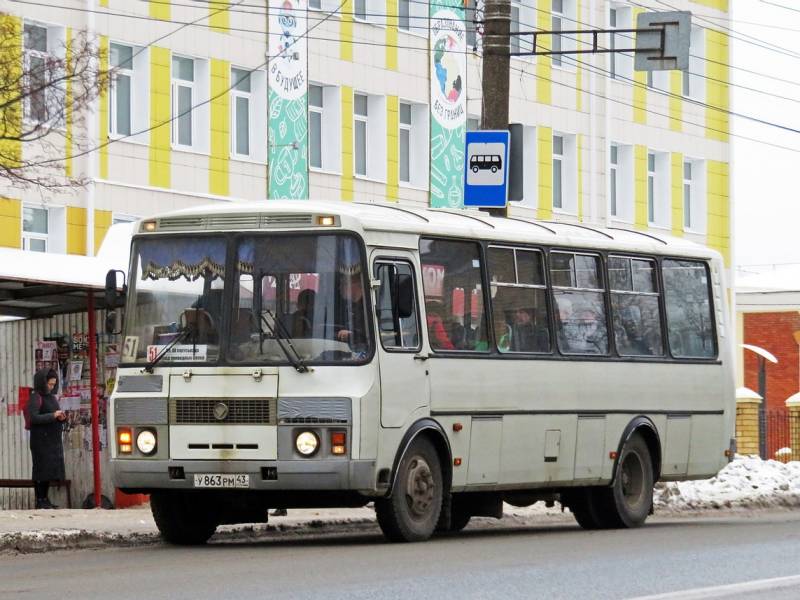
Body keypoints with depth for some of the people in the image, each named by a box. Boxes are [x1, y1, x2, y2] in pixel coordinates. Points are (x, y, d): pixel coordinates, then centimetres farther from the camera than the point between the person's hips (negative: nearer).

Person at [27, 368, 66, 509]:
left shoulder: (51, 397, 15)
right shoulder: (35, 398, -9)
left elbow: (56, 418, 20)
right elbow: (34, 418, -20)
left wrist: (62, 417, -2)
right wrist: (53, 415, -20)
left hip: (53, 440, 8)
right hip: (41, 440, -8)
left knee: (50, 470, 7)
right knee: (42, 468, -7)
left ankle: (45, 499, 12)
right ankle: (39, 501, -5)